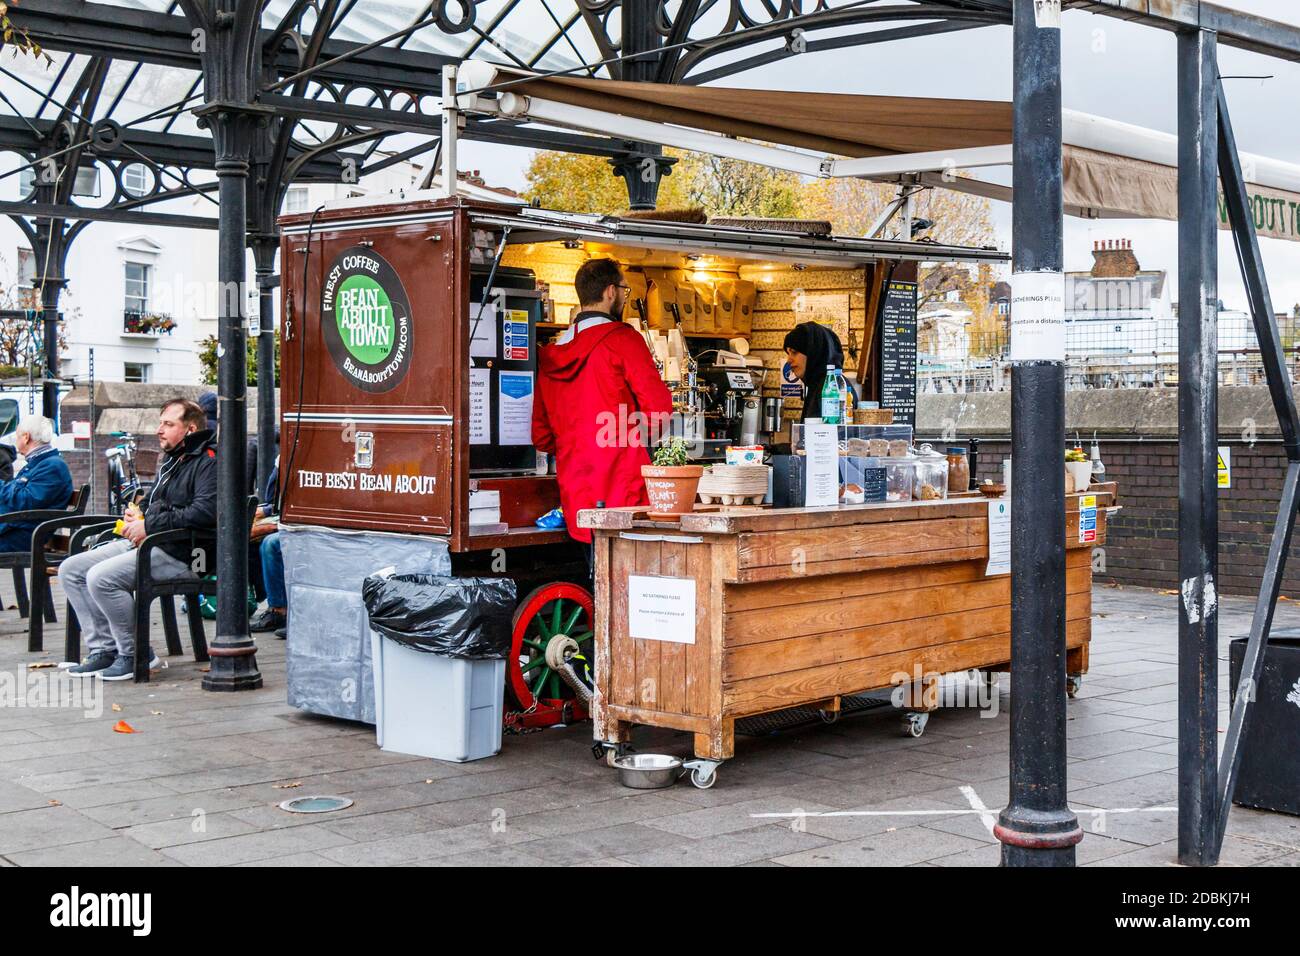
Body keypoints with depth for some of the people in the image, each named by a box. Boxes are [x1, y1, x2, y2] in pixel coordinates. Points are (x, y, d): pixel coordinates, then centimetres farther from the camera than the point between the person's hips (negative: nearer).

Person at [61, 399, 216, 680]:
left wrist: (150, 525, -18)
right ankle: (104, 649, 2)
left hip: (178, 553, -10)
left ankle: (136, 654, -12)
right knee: (70, 570, 3)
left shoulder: (208, 462, -9)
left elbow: (205, 511, -24)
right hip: (144, 542, 11)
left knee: (101, 577, -27)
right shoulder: (172, 461, 23)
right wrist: (136, 515, 12)